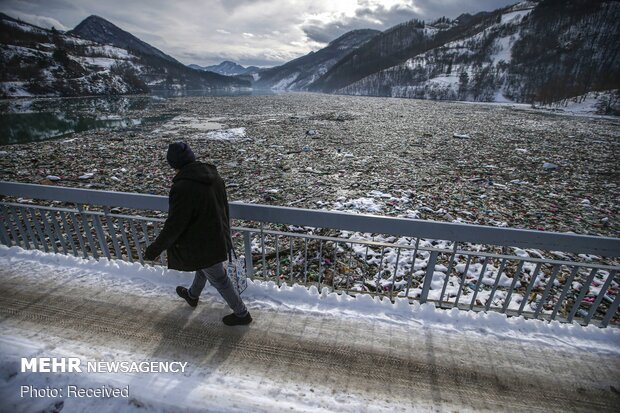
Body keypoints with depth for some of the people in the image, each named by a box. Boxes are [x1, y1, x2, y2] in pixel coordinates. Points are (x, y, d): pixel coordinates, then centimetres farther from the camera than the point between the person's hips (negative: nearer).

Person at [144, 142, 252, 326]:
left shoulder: (183, 188, -29)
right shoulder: (213, 174, -5)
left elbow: (174, 225, -22)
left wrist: (155, 248, -7)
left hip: (202, 245, -8)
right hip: (218, 238, 8)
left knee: (219, 279, 10)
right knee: (203, 268, 31)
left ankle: (242, 314, 26)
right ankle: (192, 295, 58)